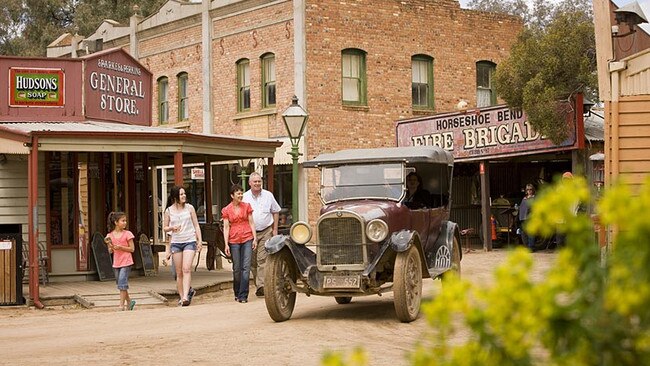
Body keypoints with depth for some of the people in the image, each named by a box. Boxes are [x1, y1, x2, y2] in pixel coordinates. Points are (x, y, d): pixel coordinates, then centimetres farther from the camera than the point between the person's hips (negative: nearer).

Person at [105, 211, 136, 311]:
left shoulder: (127, 234, -5)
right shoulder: (110, 235, 4)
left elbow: (132, 249, -5)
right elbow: (110, 251, 9)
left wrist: (121, 247, -17)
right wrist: (111, 247, -13)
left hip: (126, 262, -4)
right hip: (116, 263, 4)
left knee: (122, 284, -11)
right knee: (120, 284, 12)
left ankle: (121, 305, -6)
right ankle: (129, 302, 28)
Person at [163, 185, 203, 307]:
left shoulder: (189, 208, 4)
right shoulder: (169, 211, 4)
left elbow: (196, 225, 9)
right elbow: (164, 228, 11)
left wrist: (200, 240, 2)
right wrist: (172, 227, -11)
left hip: (190, 241, -1)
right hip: (176, 242, 1)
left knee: (186, 269, -16)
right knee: (179, 272, 4)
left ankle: (185, 296, -23)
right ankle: (181, 296, 12)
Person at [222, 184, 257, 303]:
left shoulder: (247, 206, 6)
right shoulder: (226, 210, 3)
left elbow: (251, 223, 7)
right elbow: (226, 227, 1)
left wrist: (255, 238, 0)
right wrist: (226, 244, -5)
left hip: (247, 239, 0)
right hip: (234, 241, 0)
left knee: (246, 267, -7)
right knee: (236, 269, 5)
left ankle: (243, 295, -7)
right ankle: (237, 293, 22)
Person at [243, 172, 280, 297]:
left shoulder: (268, 195, 4)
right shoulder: (245, 197, 3)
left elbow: (276, 212, 13)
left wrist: (275, 229, 8)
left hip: (266, 232, -2)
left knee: (262, 259, -14)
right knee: (253, 262, 5)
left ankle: (261, 285, -20)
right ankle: (257, 285, 17)